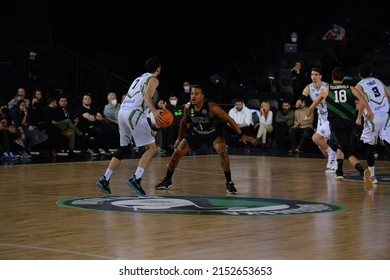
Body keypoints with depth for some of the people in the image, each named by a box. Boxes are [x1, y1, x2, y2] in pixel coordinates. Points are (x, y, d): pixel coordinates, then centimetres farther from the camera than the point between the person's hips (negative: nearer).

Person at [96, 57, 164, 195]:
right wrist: (154, 111, -30)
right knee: (151, 148, -4)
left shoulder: (140, 78, 29)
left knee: (124, 148, 18)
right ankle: (136, 179, -18)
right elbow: (147, 96, -15)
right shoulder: (153, 79, 3)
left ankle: (104, 180, 12)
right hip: (134, 113, -8)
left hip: (122, 111, 8)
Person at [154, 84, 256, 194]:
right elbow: (184, 122, 2)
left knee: (222, 151, -30)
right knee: (177, 153, -1)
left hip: (214, 132, -4)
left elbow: (229, 120, -24)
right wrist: (180, 138, 13)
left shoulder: (212, 107, -33)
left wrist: (241, 135, -24)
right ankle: (167, 180, 20)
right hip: (196, 132, 4)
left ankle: (229, 183, -19)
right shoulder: (188, 107, -20)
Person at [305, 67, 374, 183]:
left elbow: (311, 107, 25)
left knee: (348, 152, -5)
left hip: (336, 123, -2)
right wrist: (366, 113, -11)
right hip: (350, 122, 2)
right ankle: (339, 172, 24)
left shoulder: (326, 90, 16)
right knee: (341, 146, 28)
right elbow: (361, 98, -6)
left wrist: (307, 117, 43)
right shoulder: (350, 88, 16)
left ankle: (363, 172, -27)